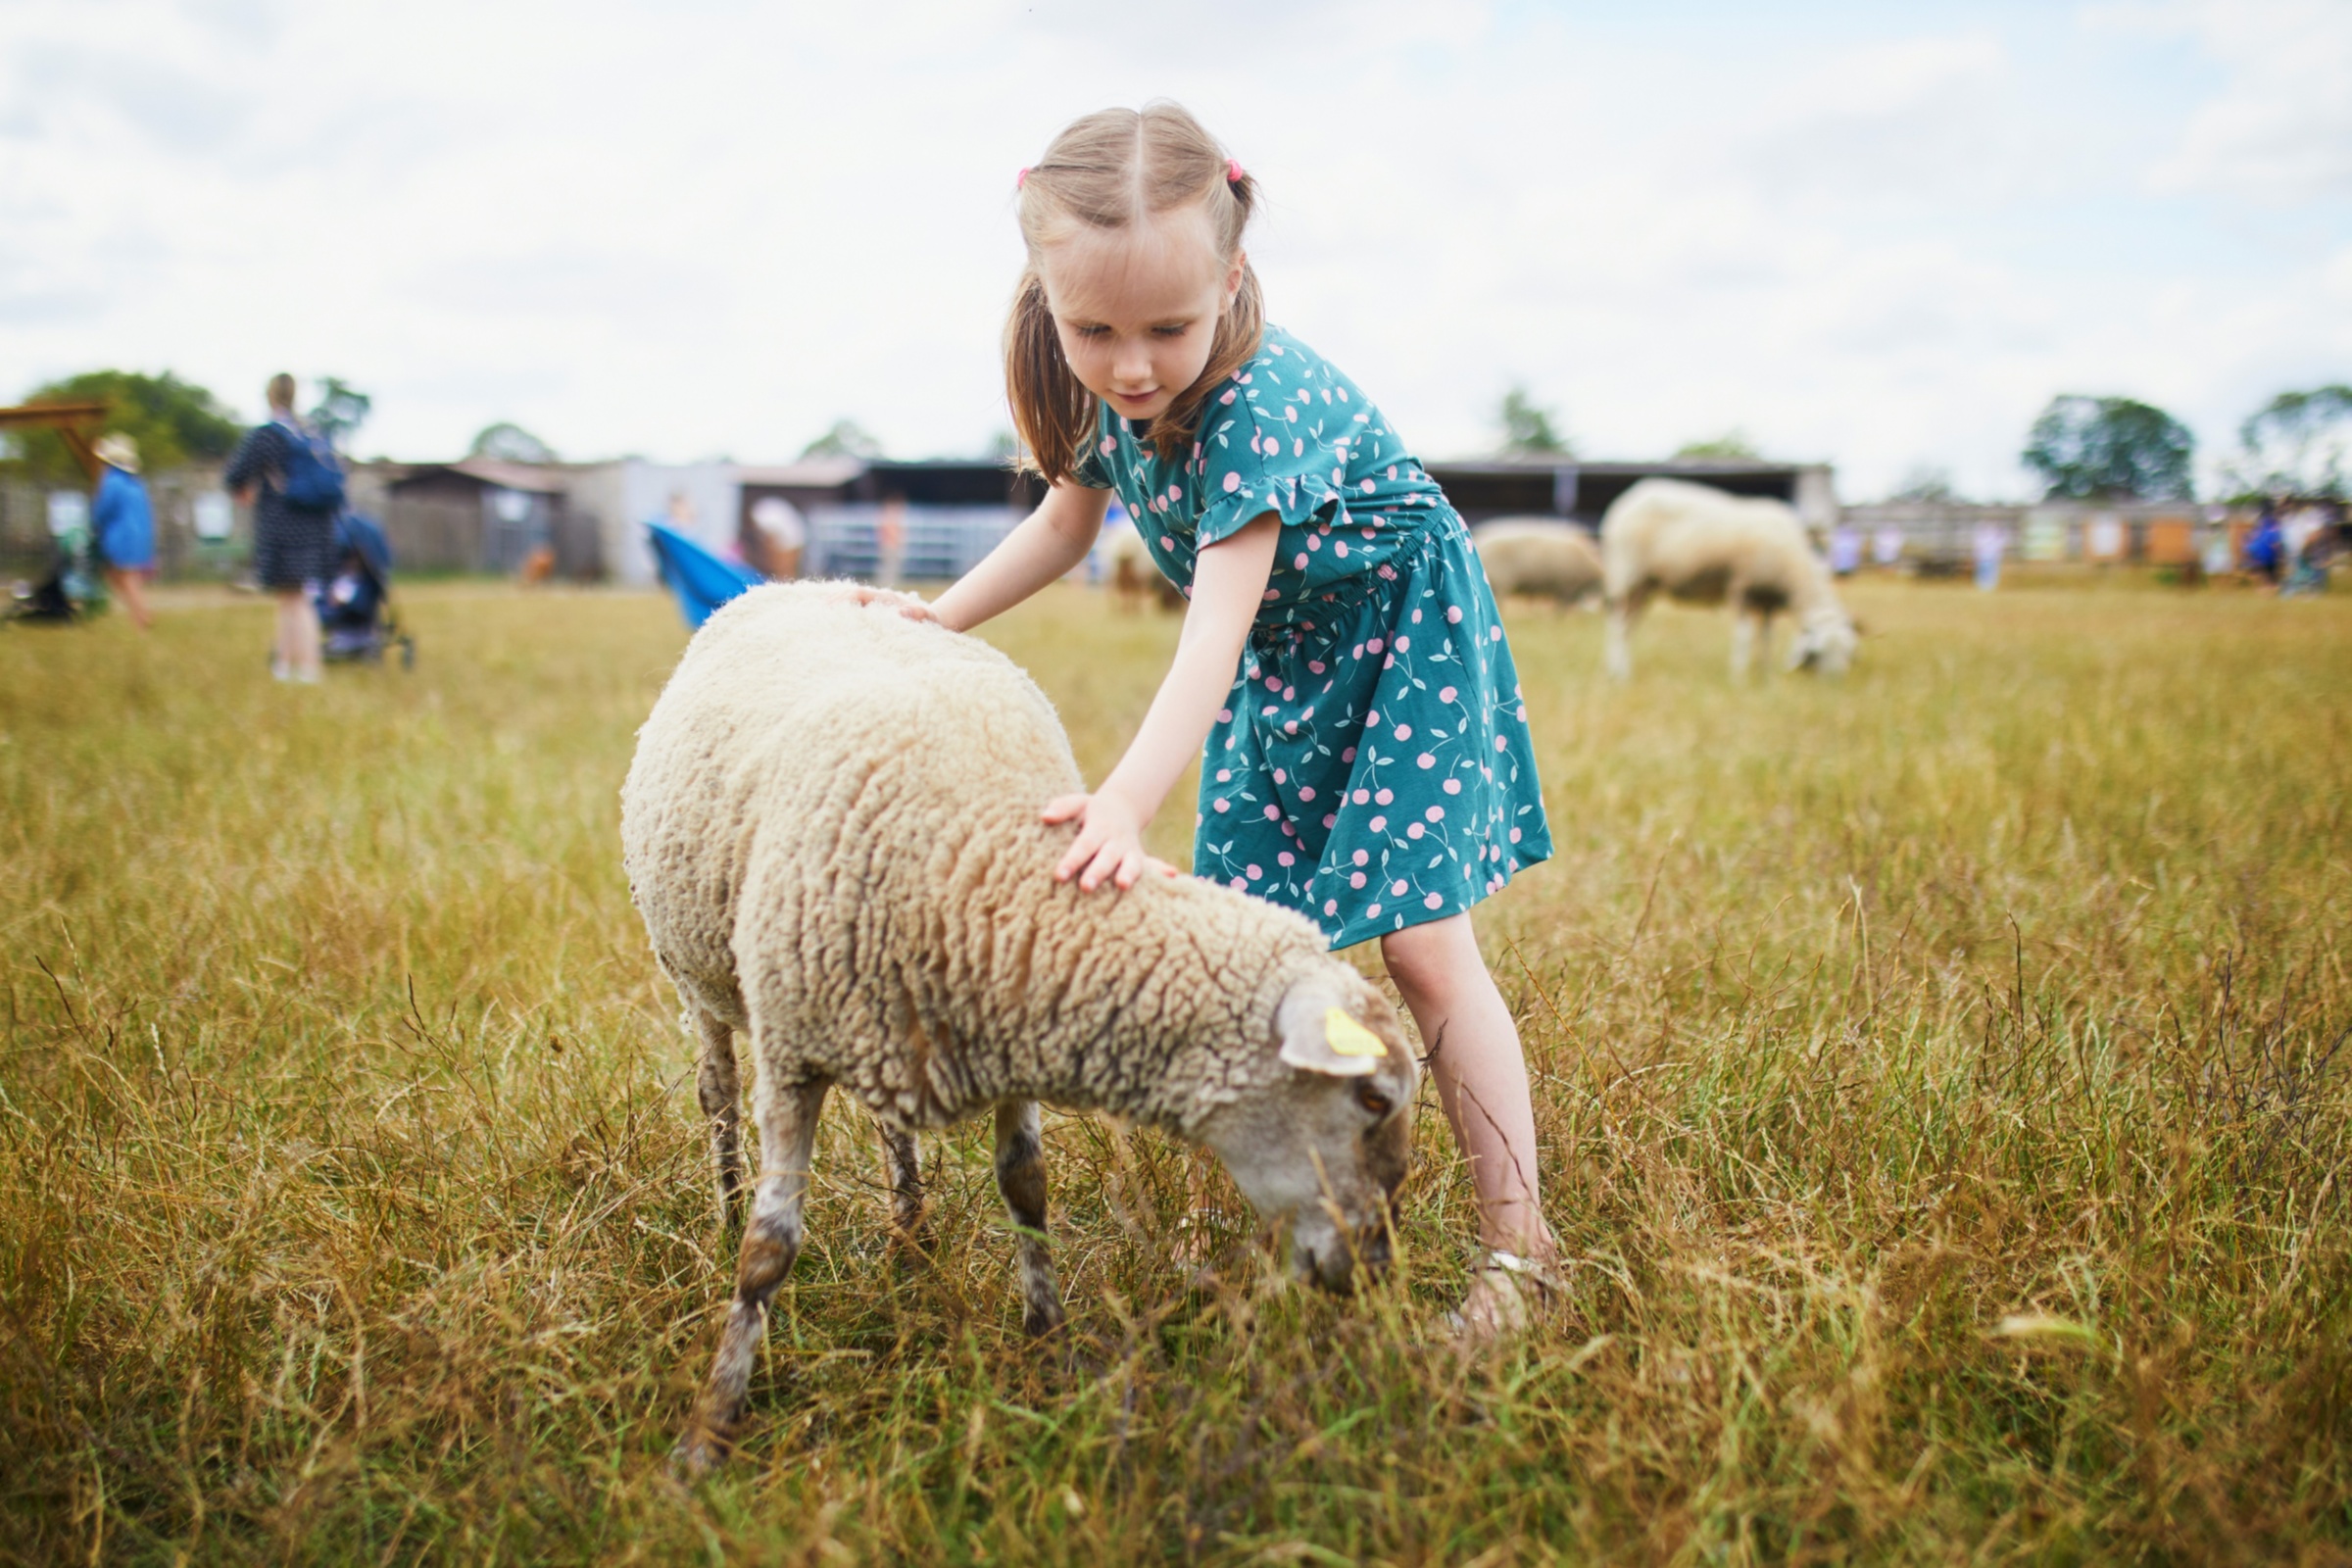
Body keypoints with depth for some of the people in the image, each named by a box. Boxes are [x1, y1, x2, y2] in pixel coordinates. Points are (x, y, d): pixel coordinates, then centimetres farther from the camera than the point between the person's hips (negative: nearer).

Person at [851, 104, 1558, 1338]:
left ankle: (1517, 1241, -3)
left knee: (1418, 941, -13)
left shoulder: (1260, 406, -35)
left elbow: (1215, 632, -44)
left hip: (1396, 634, -7)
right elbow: (1067, 519, 10)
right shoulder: (1105, 391, -12)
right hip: (1277, 659, 7)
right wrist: (942, 616, 1)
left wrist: (1126, 804, -56)